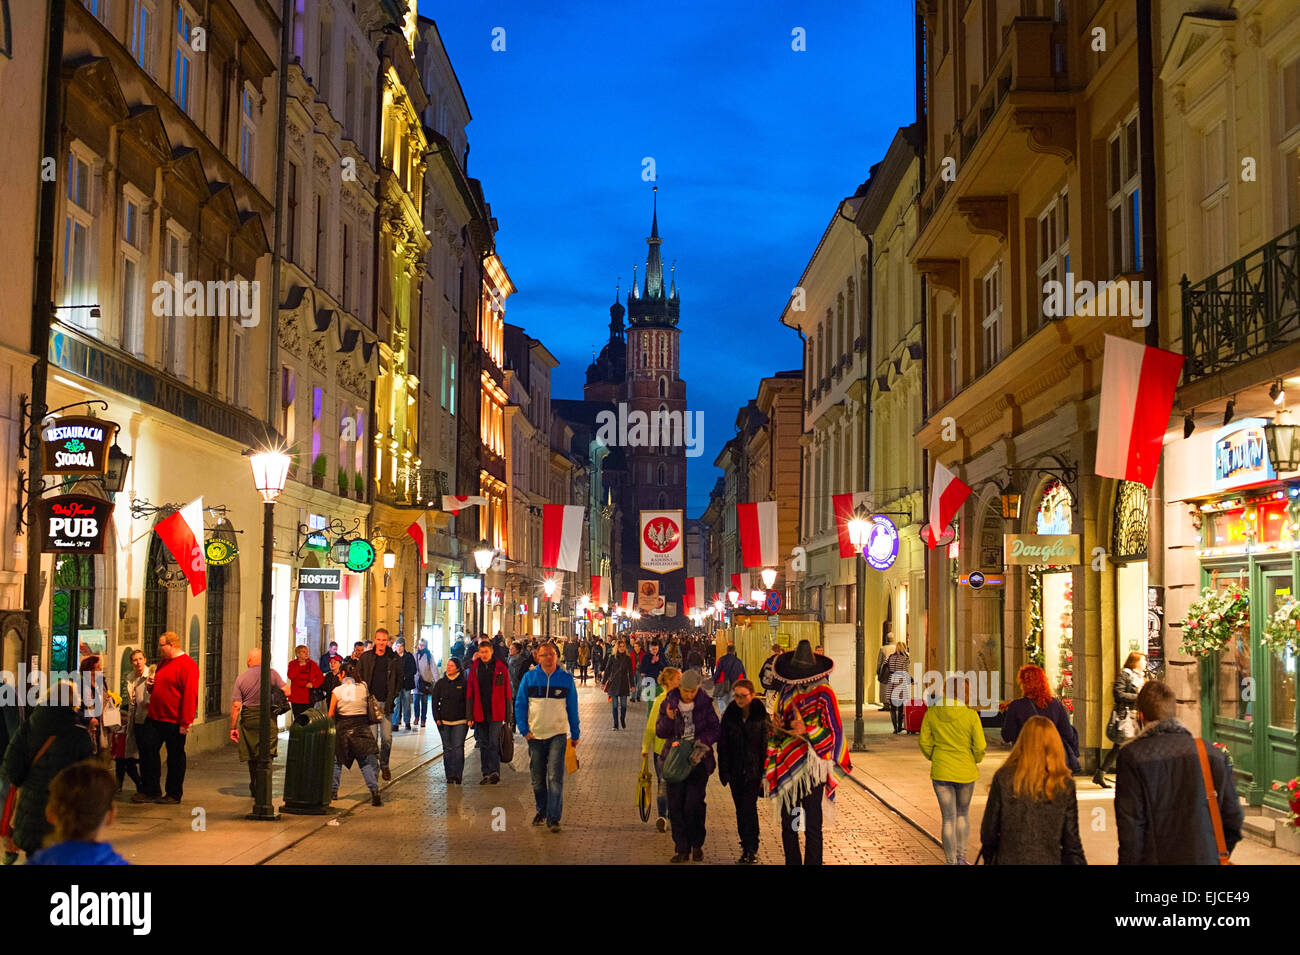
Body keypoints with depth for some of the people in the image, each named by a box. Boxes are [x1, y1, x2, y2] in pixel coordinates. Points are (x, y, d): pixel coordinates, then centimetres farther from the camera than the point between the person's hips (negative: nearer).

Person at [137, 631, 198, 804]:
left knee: (175, 757, 4)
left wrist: (185, 722, -22)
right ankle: (150, 791, 13)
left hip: (174, 722, -8)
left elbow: (190, 695, -18)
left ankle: (174, 794, 14)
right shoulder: (163, 663, 16)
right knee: (147, 750, 3)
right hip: (154, 718, 8)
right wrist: (151, 687, 6)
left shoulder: (187, 665, -13)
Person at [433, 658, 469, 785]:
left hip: (460, 722, -3)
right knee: (447, 749, 6)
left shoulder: (464, 684, 0)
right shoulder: (440, 683, 7)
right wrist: (437, 718, -1)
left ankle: (457, 776, -7)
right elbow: (435, 702, 9)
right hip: (444, 722, 3)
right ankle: (449, 777, 11)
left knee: (458, 748, -9)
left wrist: (469, 718, -7)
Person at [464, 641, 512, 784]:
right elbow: (469, 694, 5)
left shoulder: (501, 668, -1)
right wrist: (470, 716, 0)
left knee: (494, 743, -8)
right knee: (483, 744, 9)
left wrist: (507, 715, -4)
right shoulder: (474, 669, 5)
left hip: (496, 713, -3)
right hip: (480, 713, 3)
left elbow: (507, 693, 0)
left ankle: (494, 772, -6)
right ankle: (486, 774, 16)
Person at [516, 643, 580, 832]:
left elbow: (572, 708, 8)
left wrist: (575, 734, 10)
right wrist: (524, 730, -4)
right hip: (535, 736, 2)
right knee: (537, 779, 11)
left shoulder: (566, 678, 1)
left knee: (555, 778, -11)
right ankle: (541, 810, 31)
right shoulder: (529, 678, 1)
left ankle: (553, 818, -10)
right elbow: (520, 705, 5)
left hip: (557, 735, -2)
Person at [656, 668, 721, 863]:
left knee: (693, 804, -9)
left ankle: (697, 845, 11)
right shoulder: (669, 702, 1)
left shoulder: (705, 703, -2)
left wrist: (702, 742, -17)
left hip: (698, 759, -2)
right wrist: (668, 719, -17)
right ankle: (682, 848, 8)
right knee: (675, 805, -1)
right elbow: (660, 732, 3)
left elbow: (715, 729, 0)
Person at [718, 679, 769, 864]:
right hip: (735, 770, 4)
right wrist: (724, 771, 0)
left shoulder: (761, 715, -5)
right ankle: (745, 847, 16)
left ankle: (752, 849, -6)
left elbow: (766, 745, -5)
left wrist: (764, 772, -9)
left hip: (753, 770, -3)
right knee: (740, 809, 8)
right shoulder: (729, 715, 3)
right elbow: (722, 744, 5)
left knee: (749, 807, -11)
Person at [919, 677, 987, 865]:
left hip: (941, 772, 1)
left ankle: (952, 862, 10)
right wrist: (976, 761, 11)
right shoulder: (971, 715, -13)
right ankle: (961, 856, 18)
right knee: (963, 813, 21)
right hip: (965, 771, -1)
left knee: (948, 818, 7)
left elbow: (924, 742, 0)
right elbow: (980, 746, -10)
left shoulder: (932, 713, -6)